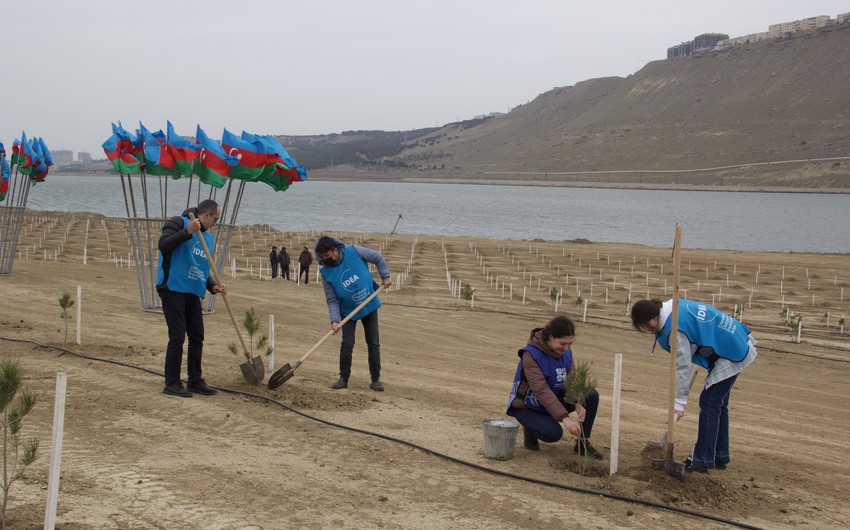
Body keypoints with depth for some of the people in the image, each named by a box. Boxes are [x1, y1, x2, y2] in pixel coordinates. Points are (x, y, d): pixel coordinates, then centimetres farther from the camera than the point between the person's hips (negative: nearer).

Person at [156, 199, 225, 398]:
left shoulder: (208, 236, 17)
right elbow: (163, 245, -21)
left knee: (197, 337, 11)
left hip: (193, 292, 8)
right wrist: (187, 232, -29)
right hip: (173, 289, -8)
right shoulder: (178, 223, -6)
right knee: (177, 337, -8)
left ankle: (195, 381, 21)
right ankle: (172, 384, -1)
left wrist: (213, 286, 5)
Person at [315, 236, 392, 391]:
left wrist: (386, 276, -12)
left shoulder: (354, 251, -20)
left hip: (370, 306, 0)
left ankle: (376, 379, 13)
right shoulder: (326, 273, -15)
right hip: (348, 311, 0)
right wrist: (334, 320, -26)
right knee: (347, 344, -7)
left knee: (373, 344, 4)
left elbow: (377, 257, -5)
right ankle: (343, 378, 7)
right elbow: (332, 300, -14)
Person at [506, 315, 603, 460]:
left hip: (553, 400, 6)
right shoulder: (531, 354, -28)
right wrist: (565, 418, -47)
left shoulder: (566, 351, -7)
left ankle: (583, 443, -1)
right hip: (527, 406, -6)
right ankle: (530, 428, 2)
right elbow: (541, 389, -38)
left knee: (592, 395, -13)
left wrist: (578, 404, -32)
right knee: (554, 433, -32)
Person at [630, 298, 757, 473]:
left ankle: (701, 461, -2)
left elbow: (683, 367, -22)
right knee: (718, 403, 16)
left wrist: (680, 403, -17)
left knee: (709, 403, -7)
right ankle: (720, 457, 24)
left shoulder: (675, 330, -25)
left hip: (732, 353, -10)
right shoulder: (676, 307, 2)